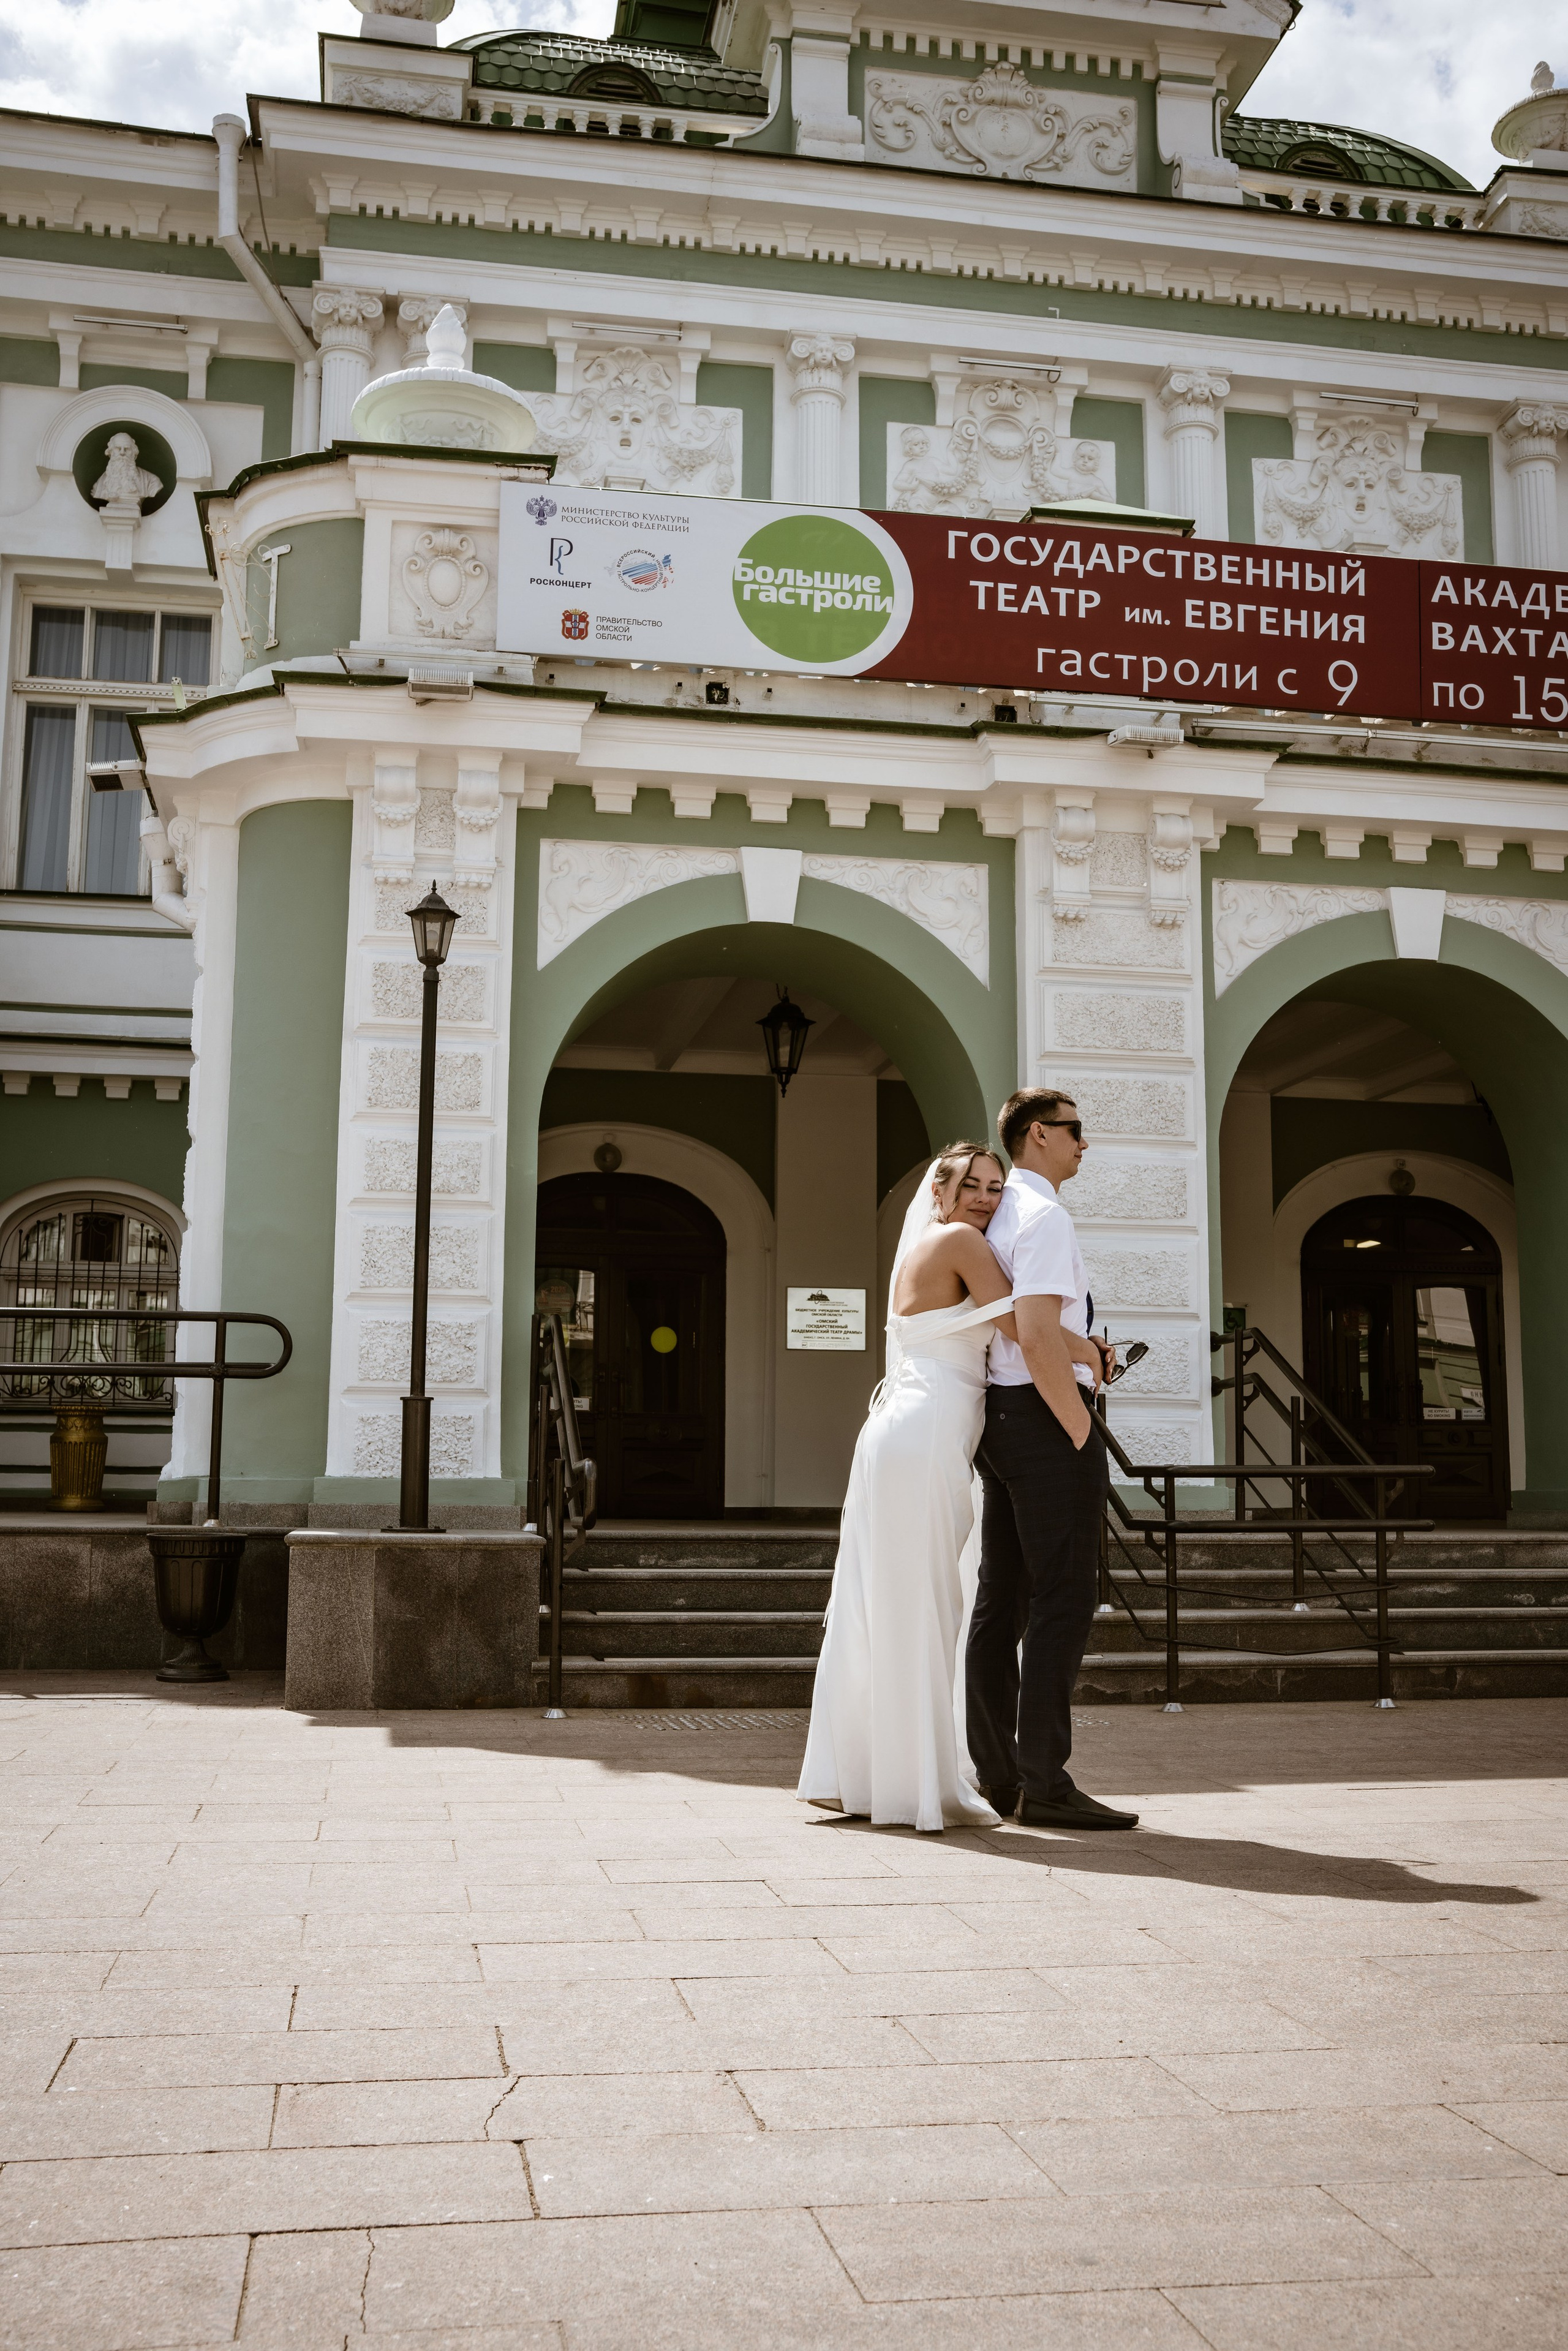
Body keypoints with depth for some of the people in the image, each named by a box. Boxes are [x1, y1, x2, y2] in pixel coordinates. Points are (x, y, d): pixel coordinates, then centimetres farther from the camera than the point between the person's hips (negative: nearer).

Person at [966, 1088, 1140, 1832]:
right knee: (1063, 1602, -8)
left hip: (1001, 1418, 10)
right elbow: (1037, 1333, -23)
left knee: (1000, 1601, 9)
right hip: (1047, 1417, -10)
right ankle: (1045, 1784, -7)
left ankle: (993, 1777, 14)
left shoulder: (995, 1219, 19)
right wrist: (1081, 1434, -19)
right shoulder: (1044, 1218, -13)